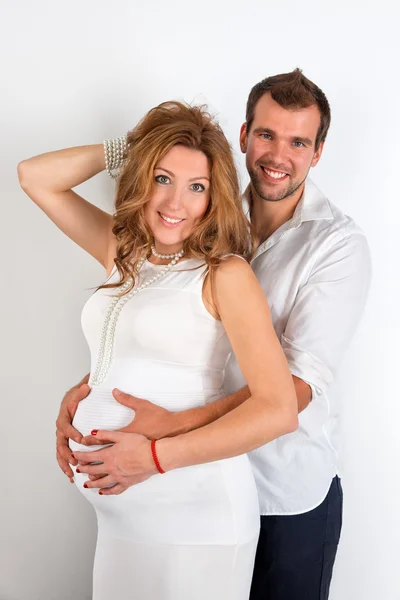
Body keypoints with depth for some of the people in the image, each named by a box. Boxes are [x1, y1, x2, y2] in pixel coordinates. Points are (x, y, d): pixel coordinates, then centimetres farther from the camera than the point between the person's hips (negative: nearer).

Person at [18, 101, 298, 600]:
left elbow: (279, 411, -19)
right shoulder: (121, 250, 7)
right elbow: (35, 176, 12)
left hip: (194, 512, -6)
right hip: (117, 507, 6)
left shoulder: (225, 273, -12)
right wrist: (130, 147, 4)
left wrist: (155, 457, -20)